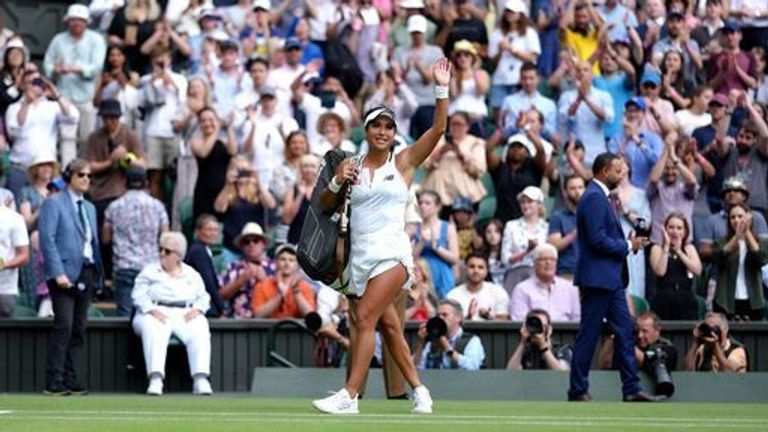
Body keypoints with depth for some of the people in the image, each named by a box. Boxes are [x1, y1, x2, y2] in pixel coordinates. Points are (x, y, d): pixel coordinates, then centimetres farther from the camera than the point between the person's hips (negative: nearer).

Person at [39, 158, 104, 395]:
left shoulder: (90, 208, 21)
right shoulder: (54, 203, 0)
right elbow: (47, 240, -9)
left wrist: (98, 275, 11)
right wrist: (58, 273, -17)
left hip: (87, 274, 7)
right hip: (65, 274, -7)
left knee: (79, 329, 3)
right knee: (64, 326, -13)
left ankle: (71, 380, 5)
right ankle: (54, 382, -11)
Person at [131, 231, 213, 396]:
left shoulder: (192, 274, 21)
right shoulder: (149, 271, 16)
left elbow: (204, 297, 15)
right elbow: (138, 295, 3)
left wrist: (196, 309, -8)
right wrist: (152, 310, -16)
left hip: (186, 314, 2)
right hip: (157, 313, -2)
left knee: (200, 332, -31)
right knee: (153, 331, -37)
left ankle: (201, 379, -41)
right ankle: (155, 379, -49)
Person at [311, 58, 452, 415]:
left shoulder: (403, 163, 4)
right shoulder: (352, 166, 11)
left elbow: (438, 129, -3)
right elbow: (326, 205, 13)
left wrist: (442, 88, -11)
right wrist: (336, 182, -6)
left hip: (391, 252, -4)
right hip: (360, 255, 4)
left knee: (365, 318, -17)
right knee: (388, 326, 8)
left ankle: (349, 396, -21)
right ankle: (419, 391, 19)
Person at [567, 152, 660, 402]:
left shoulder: (603, 197, 16)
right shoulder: (594, 197, -16)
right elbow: (597, 239, -23)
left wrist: (628, 243, 6)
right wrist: (628, 246, -12)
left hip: (611, 278, 10)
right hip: (598, 277, -10)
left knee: (625, 332, 8)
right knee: (589, 334, -4)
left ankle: (632, 389, 9)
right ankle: (578, 391, 2)